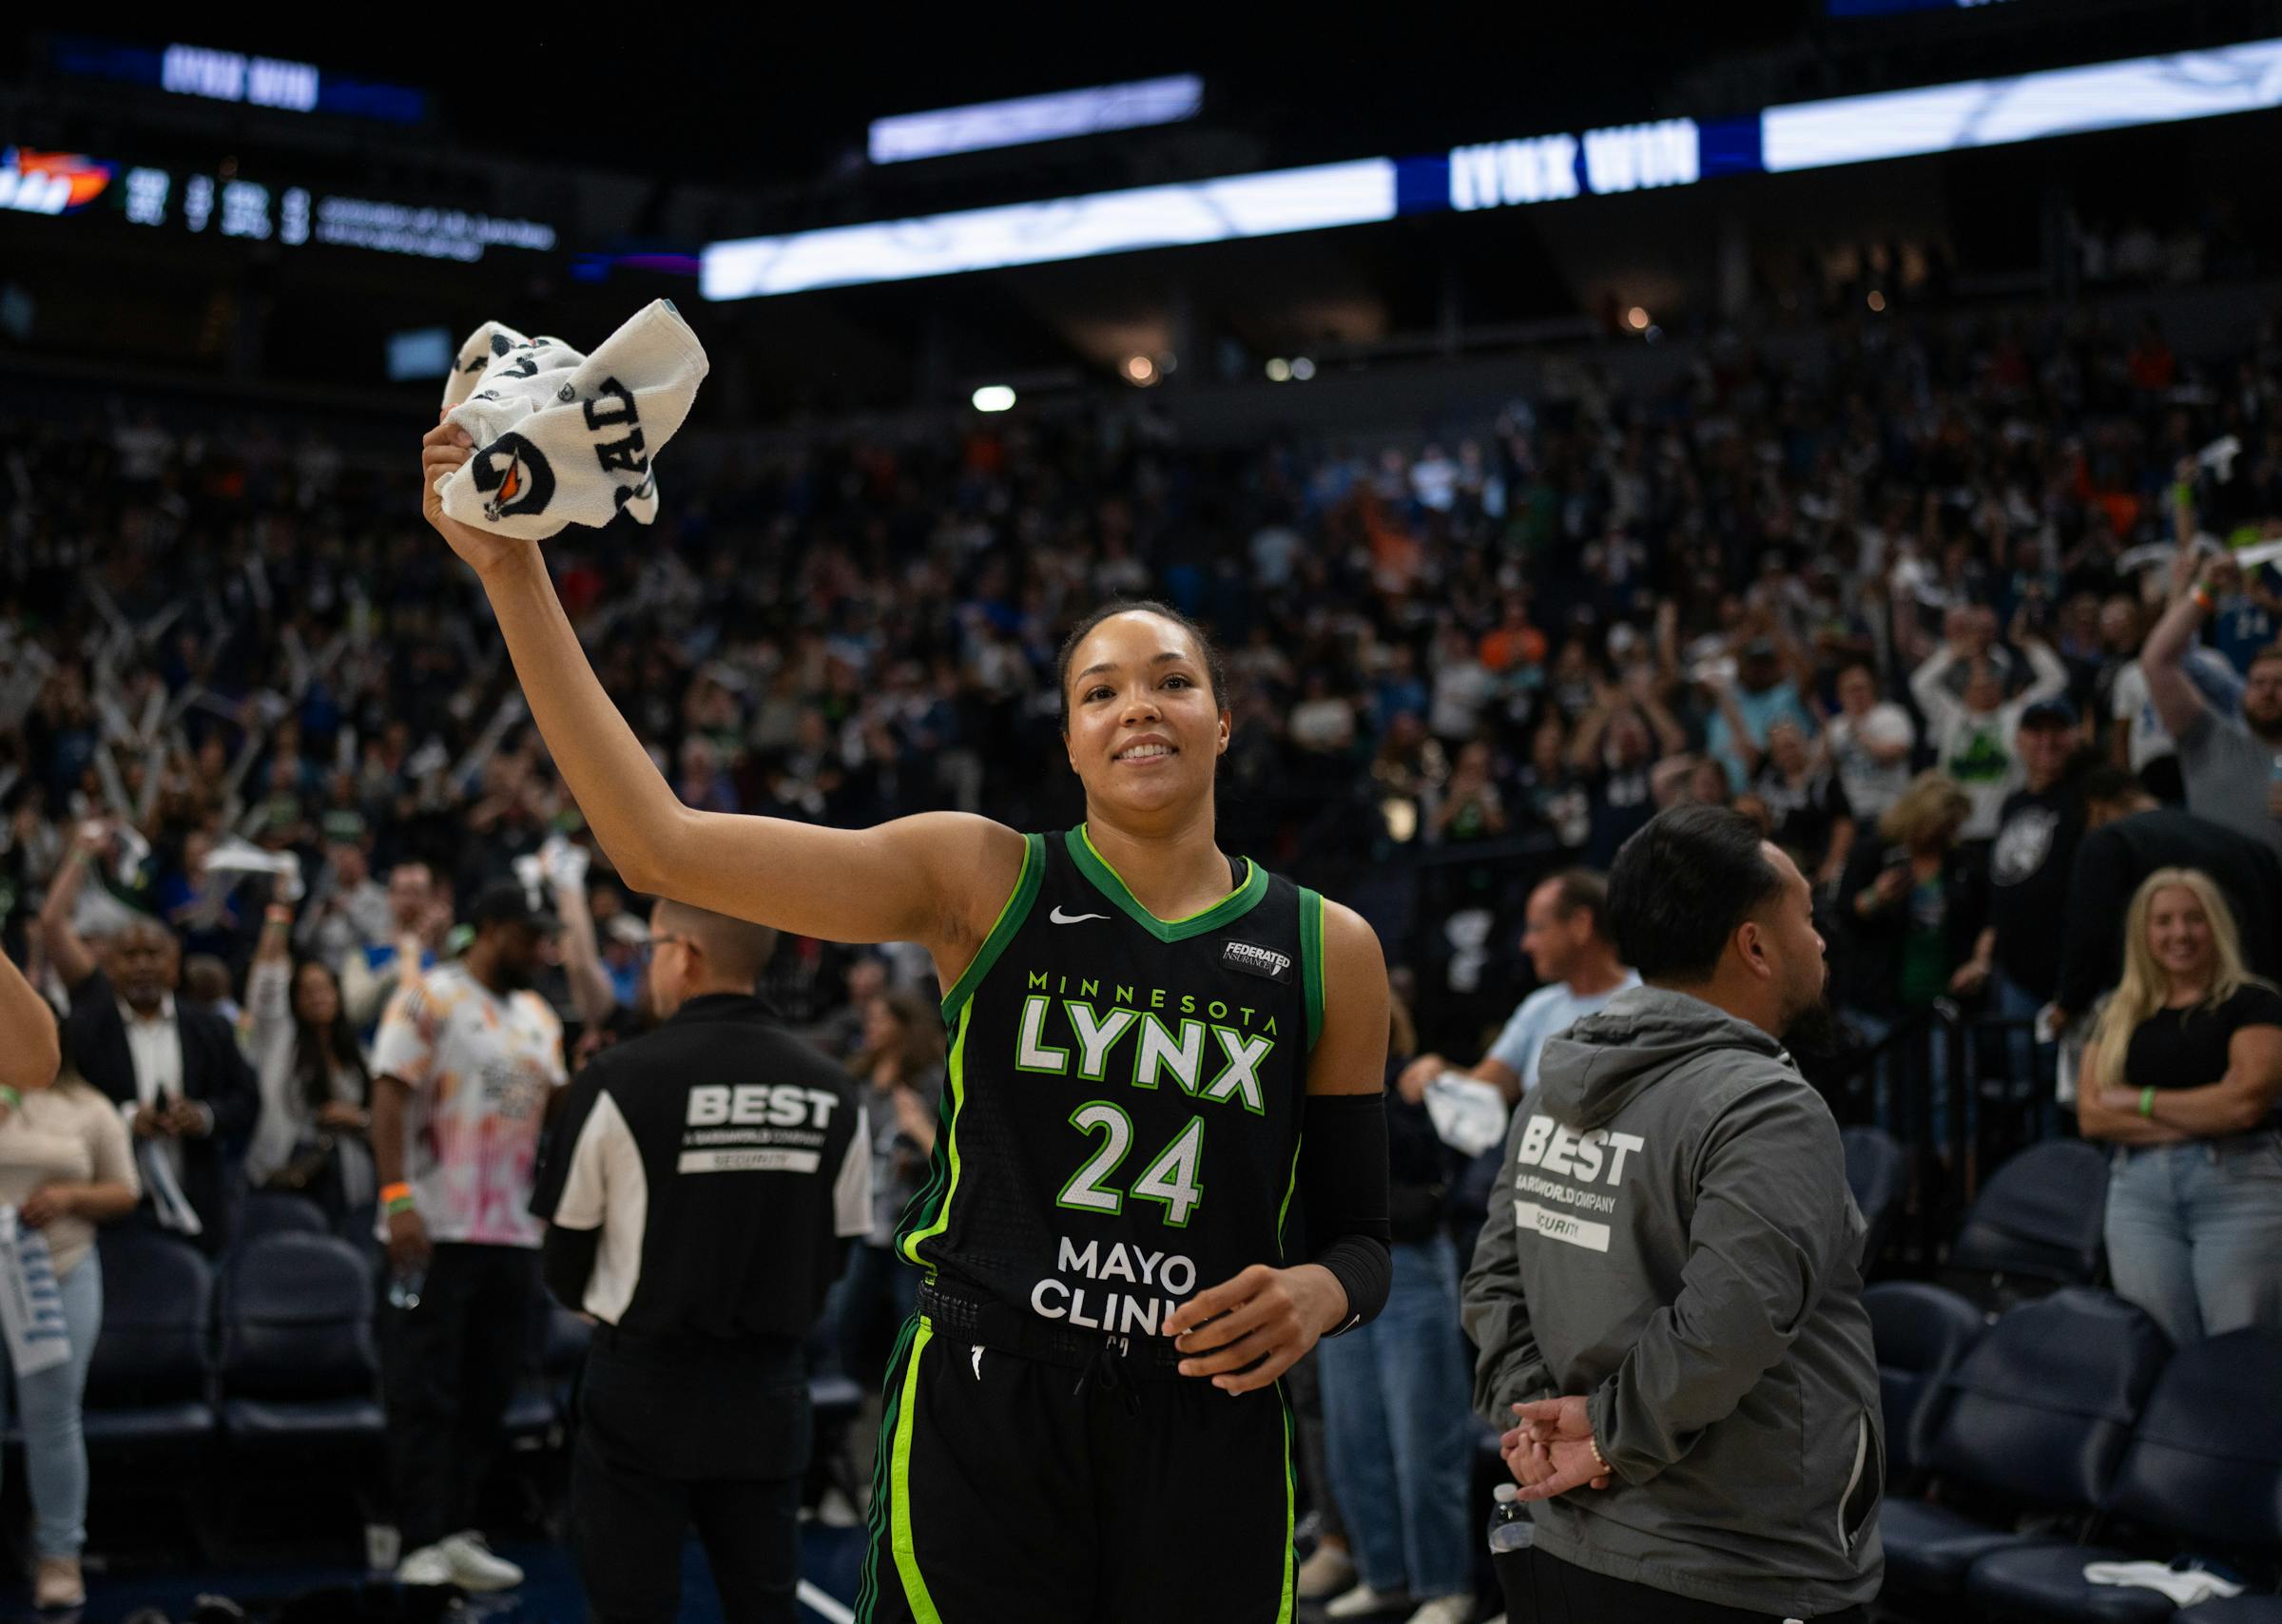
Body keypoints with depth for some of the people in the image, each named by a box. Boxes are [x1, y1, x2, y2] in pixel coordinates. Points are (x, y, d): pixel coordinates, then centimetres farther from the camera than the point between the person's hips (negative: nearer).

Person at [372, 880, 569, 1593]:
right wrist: (397, 1198, -20)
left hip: (515, 1233, 7)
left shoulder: (539, 1017, 16)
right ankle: (422, 1546, -1)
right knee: (424, 1394, -3)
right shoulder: (428, 999, -4)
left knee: (488, 1394, 9)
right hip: (438, 1232, -6)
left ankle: (458, 1533, 17)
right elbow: (390, 1099, -11)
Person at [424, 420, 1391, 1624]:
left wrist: (1319, 1293, -12)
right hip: (979, 1420, -1)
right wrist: (512, 574, -12)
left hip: (1209, 1438, 2)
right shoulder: (983, 881, 0)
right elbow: (662, 847, -8)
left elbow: (1357, 1232, 12)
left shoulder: (1329, 949, 6)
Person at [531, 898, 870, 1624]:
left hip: (643, 1382, -3)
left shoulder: (620, 1079, -13)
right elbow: (834, 1255, 7)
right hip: (769, 1390, 3)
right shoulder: (833, 1092, -2)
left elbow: (564, 1258, -4)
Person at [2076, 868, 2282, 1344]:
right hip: (2140, 1193, 4)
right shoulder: (2119, 1017, 15)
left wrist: (2142, 1101, -1)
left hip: (2237, 1185, -4)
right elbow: (2091, 1115, 5)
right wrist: (2200, 1119, -6)